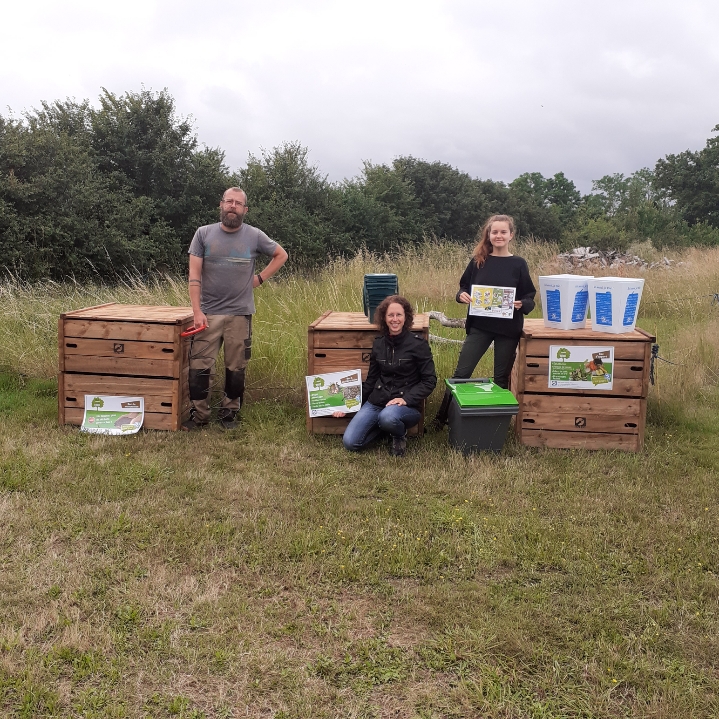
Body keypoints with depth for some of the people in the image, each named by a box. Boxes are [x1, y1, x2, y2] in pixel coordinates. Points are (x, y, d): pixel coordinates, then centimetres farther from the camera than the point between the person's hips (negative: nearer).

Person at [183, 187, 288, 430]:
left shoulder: (254, 236, 2)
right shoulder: (204, 234, 1)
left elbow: (281, 255, 18)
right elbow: (194, 275, -2)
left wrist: (260, 278, 6)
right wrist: (197, 311, -10)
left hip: (240, 314, 1)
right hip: (208, 313, 0)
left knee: (235, 368, 8)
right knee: (199, 366, -1)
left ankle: (230, 412, 22)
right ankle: (199, 414, 12)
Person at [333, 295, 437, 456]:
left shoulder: (418, 344, -7)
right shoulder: (378, 344, 7)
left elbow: (430, 380, -6)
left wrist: (406, 399, -19)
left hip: (406, 405, -4)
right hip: (376, 401, 4)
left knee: (387, 417, -40)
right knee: (350, 442, -13)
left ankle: (400, 435, -3)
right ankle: (384, 425, 13)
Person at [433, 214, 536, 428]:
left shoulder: (519, 264, -1)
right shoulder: (478, 261, 2)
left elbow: (530, 298, 1)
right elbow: (464, 288, 9)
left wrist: (521, 304, -20)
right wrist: (462, 295, -13)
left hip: (508, 329, -1)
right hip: (479, 326, 1)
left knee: (501, 377, 10)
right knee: (461, 373, 0)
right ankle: (442, 417, 7)